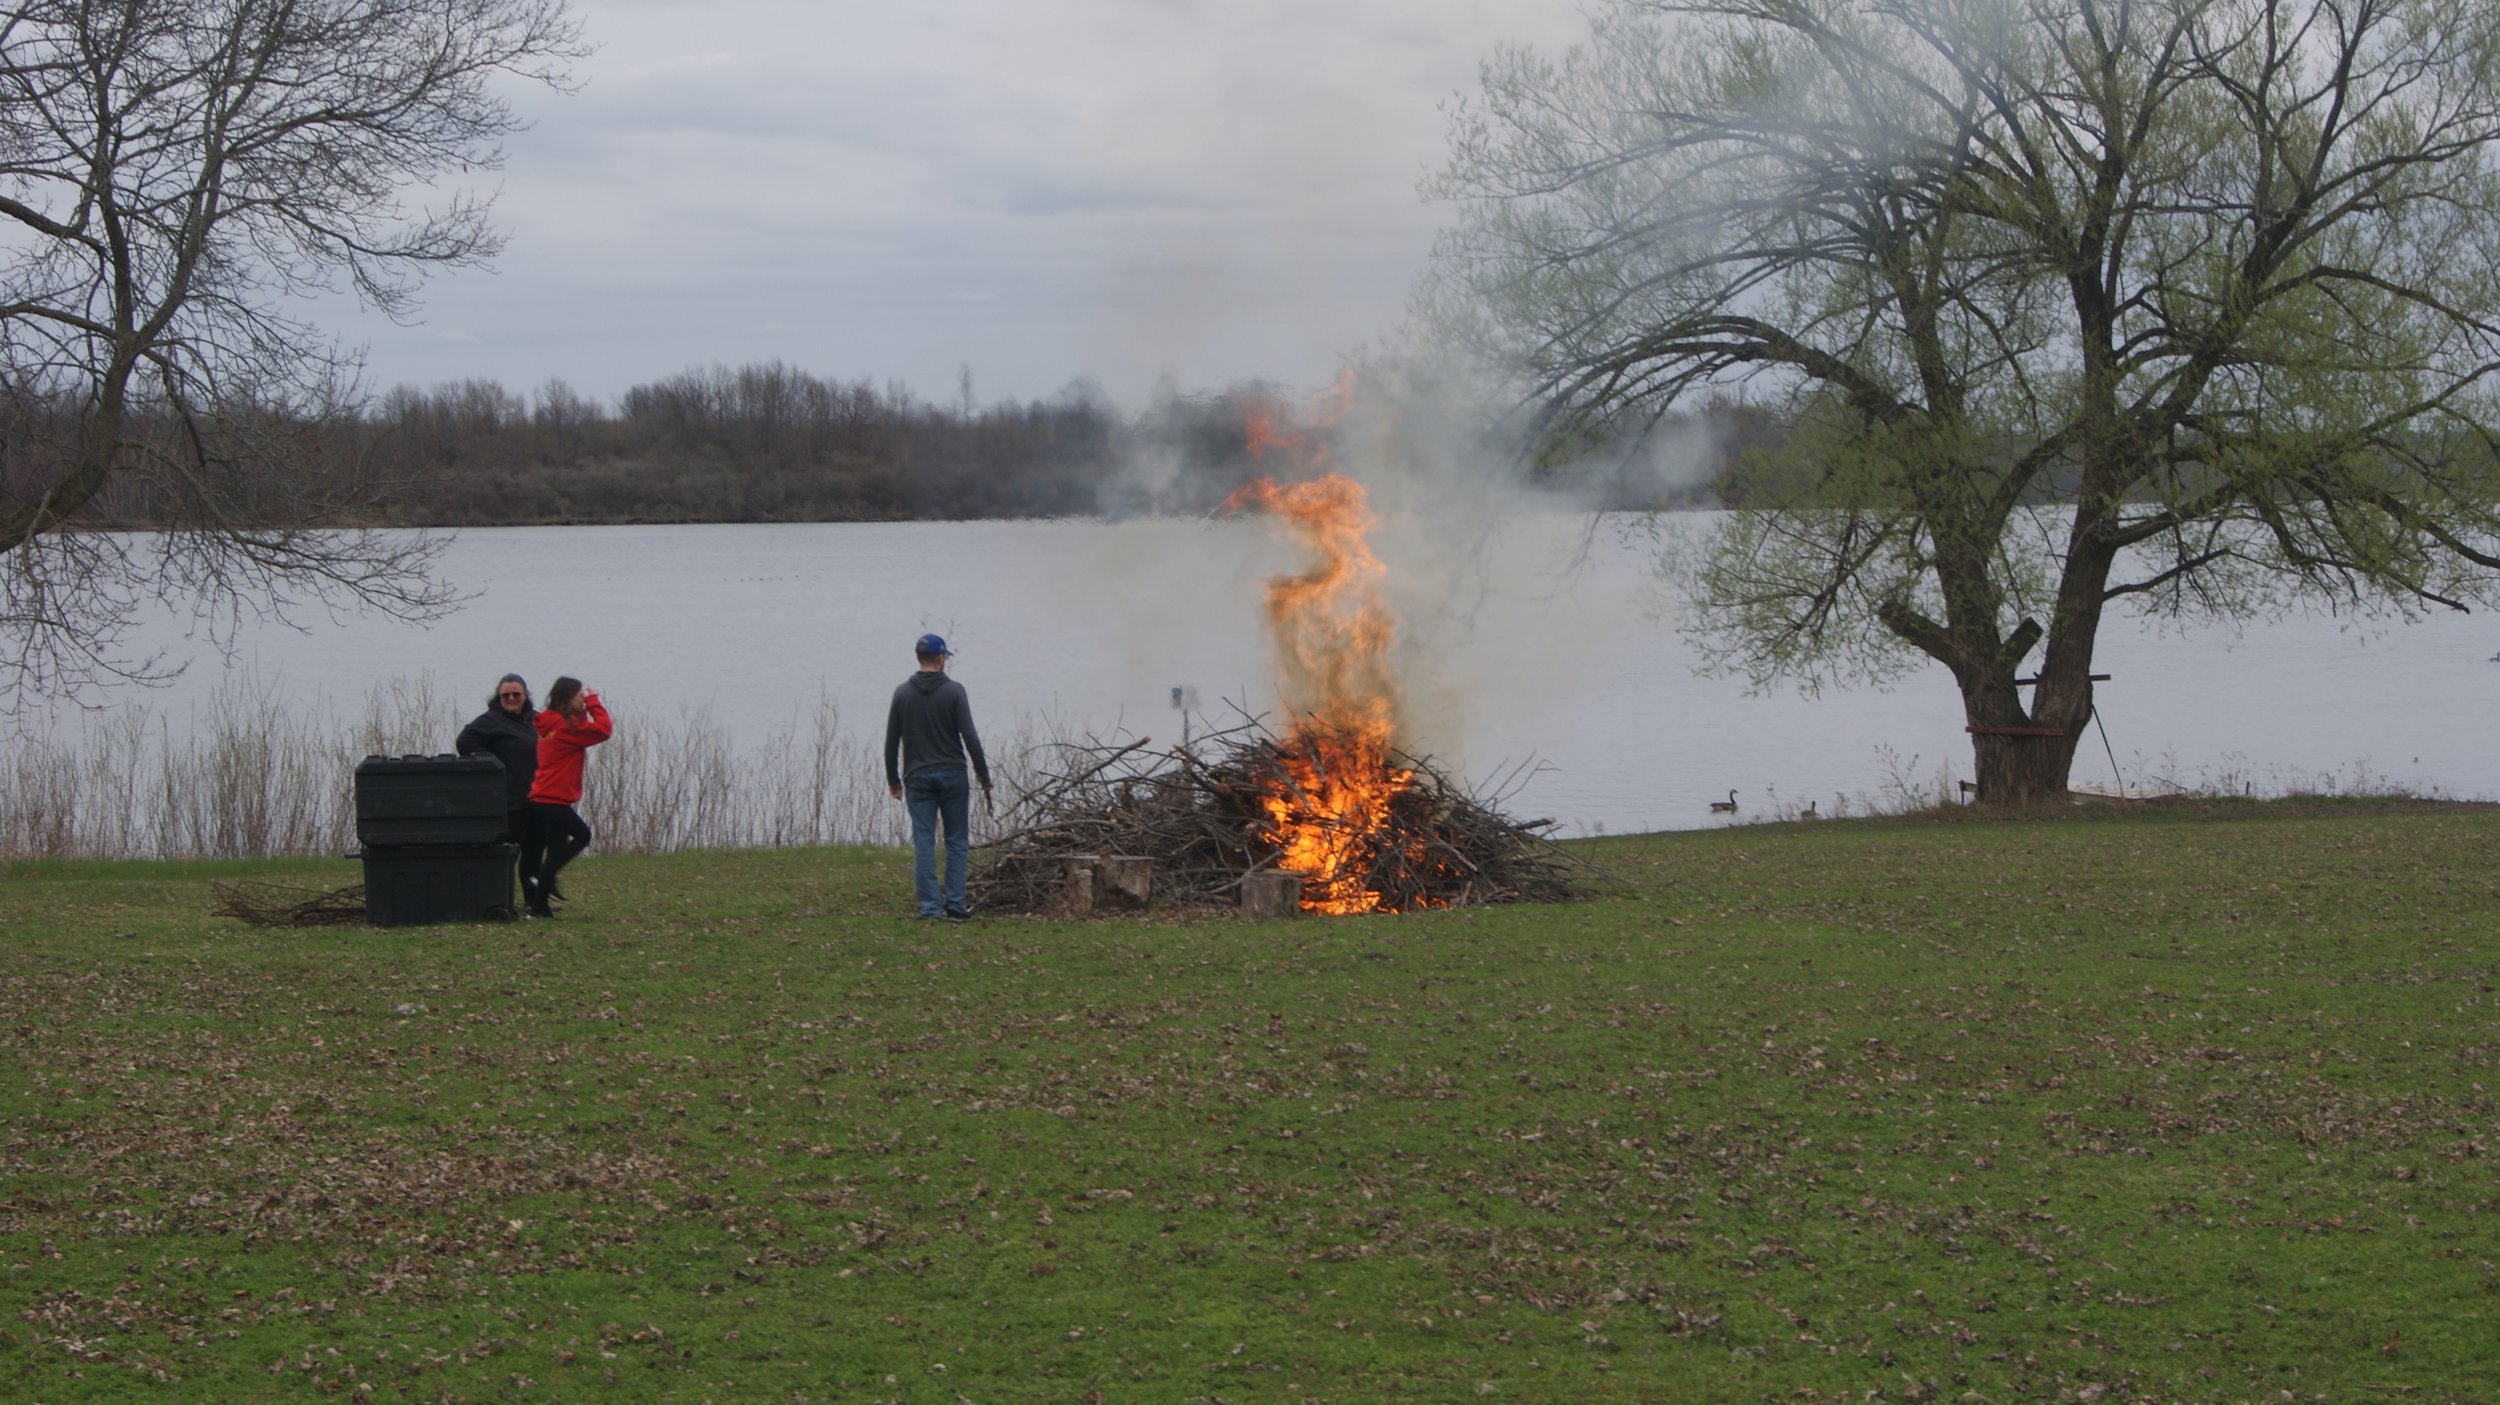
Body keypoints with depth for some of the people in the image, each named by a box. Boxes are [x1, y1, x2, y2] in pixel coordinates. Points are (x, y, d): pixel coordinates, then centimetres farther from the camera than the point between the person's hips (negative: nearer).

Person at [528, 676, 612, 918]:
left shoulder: (549, 723, 11)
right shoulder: (565, 725, -17)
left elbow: (583, 731, 19)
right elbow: (603, 730, -18)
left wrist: (585, 709, 6)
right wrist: (593, 703, -6)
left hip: (543, 798, 10)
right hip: (555, 800, -10)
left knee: (582, 835, 21)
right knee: (557, 851, -1)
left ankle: (545, 878, 14)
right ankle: (539, 906, 3)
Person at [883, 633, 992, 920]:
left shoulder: (902, 693, 3)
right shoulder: (954, 691, -6)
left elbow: (891, 742, 5)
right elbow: (970, 737, -10)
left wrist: (893, 781, 15)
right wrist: (984, 776, -2)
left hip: (917, 778, 2)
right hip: (952, 776, -2)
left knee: (923, 844, 2)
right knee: (957, 842, 7)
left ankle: (929, 907, -1)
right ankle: (954, 905, 2)